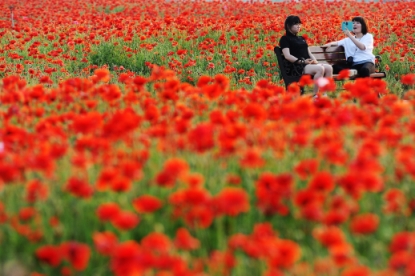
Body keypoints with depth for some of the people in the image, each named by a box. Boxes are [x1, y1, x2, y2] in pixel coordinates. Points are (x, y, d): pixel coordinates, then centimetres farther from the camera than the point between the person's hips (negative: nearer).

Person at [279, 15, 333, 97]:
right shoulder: (285, 39, 4)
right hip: (297, 67, -7)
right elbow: (287, 56, -9)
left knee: (329, 68, -20)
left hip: (309, 64, 7)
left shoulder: (301, 38, 28)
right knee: (320, 69, -33)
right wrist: (302, 61, -17)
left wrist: (315, 61, -1)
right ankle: (316, 95, -30)